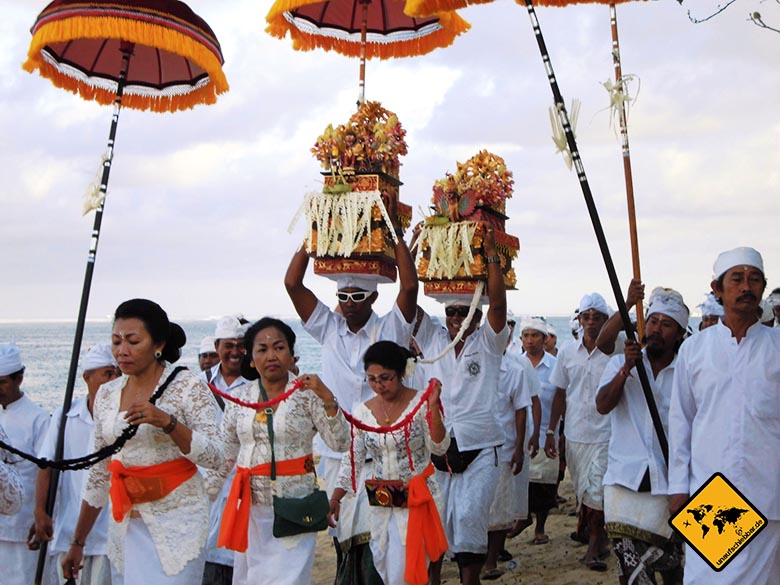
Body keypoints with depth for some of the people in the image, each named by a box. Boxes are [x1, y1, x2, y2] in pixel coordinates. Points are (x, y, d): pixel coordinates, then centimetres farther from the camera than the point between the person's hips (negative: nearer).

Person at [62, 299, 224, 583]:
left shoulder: (188, 387, -7)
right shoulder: (106, 394, 8)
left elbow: (213, 457, -12)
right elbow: (99, 472, 15)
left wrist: (166, 422, -25)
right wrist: (78, 542, 17)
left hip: (176, 519, -5)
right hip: (126, 521, 5)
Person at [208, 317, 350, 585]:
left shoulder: (307, 395, -4)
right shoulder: (238, 398, 6)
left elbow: (340, 443, -10)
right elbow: (224, 455, 12)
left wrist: (328, 399, -22)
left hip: (294, 505, -3)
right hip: (249, 506, 4)